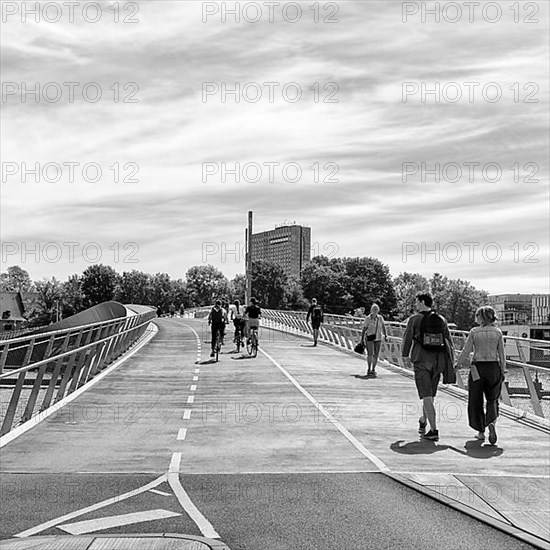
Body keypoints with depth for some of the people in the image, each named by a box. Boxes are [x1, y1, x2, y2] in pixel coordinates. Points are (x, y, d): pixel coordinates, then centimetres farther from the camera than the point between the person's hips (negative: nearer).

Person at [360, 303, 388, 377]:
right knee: (370, 354, -12)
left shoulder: (380, 318, 4)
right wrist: (362, 339, -1)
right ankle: (369, 369, 4)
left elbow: (383, 328, 2)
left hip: (378, 339, 3)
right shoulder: (367, 318, -5)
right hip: (369, 338, -3)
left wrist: (385, 336, -10)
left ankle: (373, 370, 19)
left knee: (376, 355, 5)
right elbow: (364, 329, -1)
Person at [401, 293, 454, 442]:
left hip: (421, 361, -5)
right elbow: (449, 341, 6)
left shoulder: (414, 319, -5)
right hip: (438, 362, 5)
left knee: (427, 397, -5)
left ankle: (434, 431, -11)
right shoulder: (441, 320, 7)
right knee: (430, 394, 19)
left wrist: (405, 356, 17)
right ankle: (423, 422, 37)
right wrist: (450, 364, 9)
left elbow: (407, 339, 2)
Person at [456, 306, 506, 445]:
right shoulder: (498, 332, 0)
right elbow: (502, 355, 0)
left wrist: (457, 365, 6)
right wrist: (502, 373, 8)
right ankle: (492, 422, -12)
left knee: (476, 401, 11)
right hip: (493, 367, 2)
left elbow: (465, 352, -6)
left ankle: (481, 432, 15)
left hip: (477, 368, -1)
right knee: (492, 399, 14)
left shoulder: (474, 332, -5)